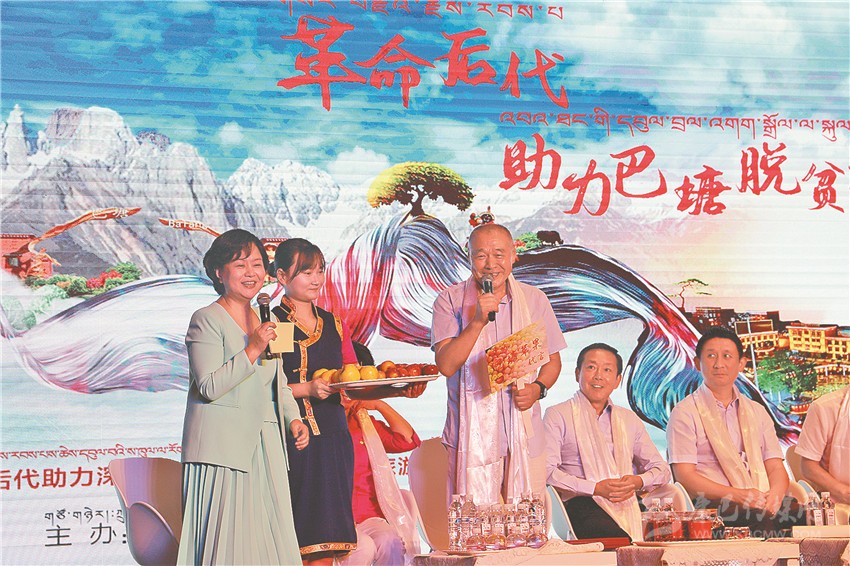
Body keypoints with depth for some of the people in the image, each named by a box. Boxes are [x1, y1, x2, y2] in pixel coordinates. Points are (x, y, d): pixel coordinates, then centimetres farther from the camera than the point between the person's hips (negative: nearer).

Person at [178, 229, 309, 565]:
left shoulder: (266, 322, 16)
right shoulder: (207, 320, -6)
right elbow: (209, 386, -16)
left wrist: (293, 419, 9)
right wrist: (253, 350, -21)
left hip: (264, 445, 7)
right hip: (221, 447, -7)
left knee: (268, 536, 7)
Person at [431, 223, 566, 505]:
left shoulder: (534, 299, 6)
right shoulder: (450, 300, -1)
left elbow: (552, 360, 13)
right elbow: (446, 365, -10)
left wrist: (538, 388, -7)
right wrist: (477, 321, -19)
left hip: (525, 433, 2)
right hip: (472, 434, -2)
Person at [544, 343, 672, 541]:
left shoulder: (629, 419, 26)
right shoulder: (557, 415, 10)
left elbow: (661, 469, 24)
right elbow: (546, 471, -3)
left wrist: (638, 481, -1)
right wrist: (595, 488, -14)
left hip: (628, 502, 5)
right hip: (582, 503, -5)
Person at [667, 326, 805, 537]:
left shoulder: (757, 412, 23)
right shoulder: (684, 413, 6)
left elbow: (776, 467, 15)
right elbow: (684, 476, -4)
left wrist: (774, 496, -10)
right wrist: (737, 495, -17)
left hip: (762, 502, 5)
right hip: (713, 504, -5)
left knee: (800, 511, -29)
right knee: (760, 518, -37)